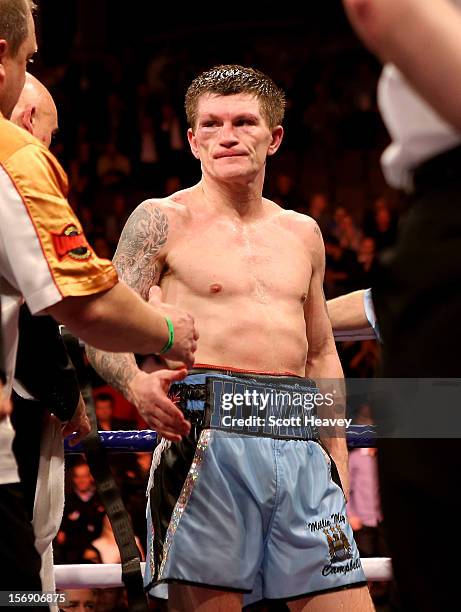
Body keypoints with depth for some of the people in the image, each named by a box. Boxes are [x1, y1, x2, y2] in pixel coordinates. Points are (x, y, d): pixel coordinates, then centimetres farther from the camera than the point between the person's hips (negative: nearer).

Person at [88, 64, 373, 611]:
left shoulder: (303, 234, 19)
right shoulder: (163, 220, 5)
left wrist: (336, 453, 17)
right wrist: (136, 381, -22)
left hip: (300, 443, 5)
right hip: (206, 433, -5)